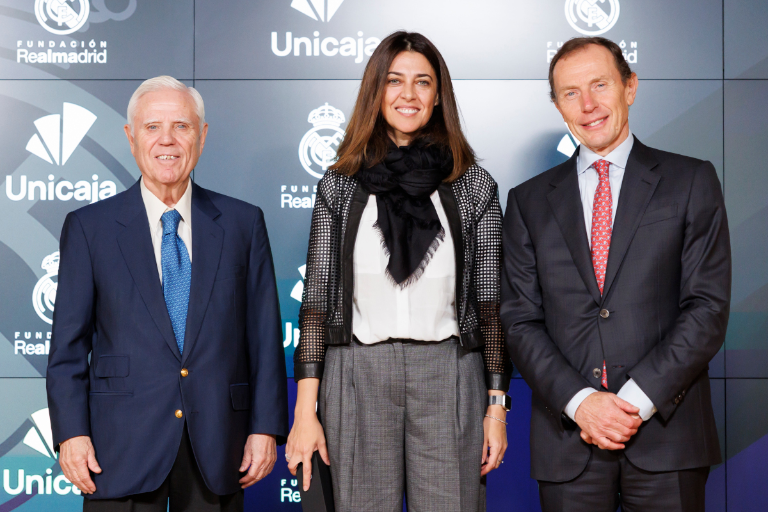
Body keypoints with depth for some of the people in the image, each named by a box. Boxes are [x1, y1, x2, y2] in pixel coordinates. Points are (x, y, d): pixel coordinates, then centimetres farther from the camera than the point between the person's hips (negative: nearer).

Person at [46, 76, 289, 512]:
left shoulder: (243, 223, 6)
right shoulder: (89, 227, 4)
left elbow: (265, 333, 4)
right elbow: (69, 344, 2)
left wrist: (266, 428, -1)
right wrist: (71, 433, -6)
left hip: (218, 443, 1)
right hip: (124, 446, -1)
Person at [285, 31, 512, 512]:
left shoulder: (474, 186, 4)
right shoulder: (340, 186, 5)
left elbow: (491, 304, 4)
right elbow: (316, 301, 4)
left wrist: (497, 405, 0)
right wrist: (305, 410, -1)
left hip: (447, 378, 0)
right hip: (358, 377, 1)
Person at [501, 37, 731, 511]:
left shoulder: (692, 182, 5)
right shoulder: (529, 201, 9)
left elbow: (708, 305, -3)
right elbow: (521, 320, 4)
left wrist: (638, 399, -12)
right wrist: (580, 401, -10)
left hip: (667, 432, -1)